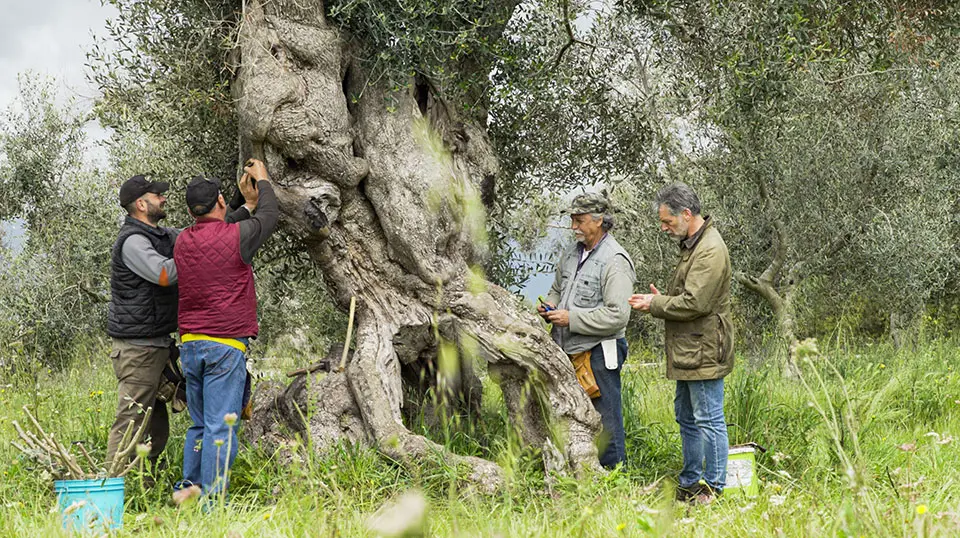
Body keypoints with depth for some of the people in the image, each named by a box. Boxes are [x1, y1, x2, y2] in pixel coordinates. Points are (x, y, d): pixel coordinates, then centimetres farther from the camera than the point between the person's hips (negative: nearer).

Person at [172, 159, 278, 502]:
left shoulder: (183, 241, 9)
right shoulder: (235, 237, -9)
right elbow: (270, 216, 8)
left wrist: (248, 204, 36)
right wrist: (263, 180, 24)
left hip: (190, 344, 6)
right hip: (225, 344, -6)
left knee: (200, 424, 16)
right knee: (220, 427, -6)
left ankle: (188, 488, 15)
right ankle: (211, 498, -8)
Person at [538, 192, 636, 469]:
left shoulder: (615, 261, -14)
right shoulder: (572, 252, 12)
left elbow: (617, 315, -22)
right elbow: (557, 289, 29)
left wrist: (571, 319, -20)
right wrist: (549, 306, 5)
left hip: (598, 352, -8)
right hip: (569, 352, 8)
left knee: (606, 423, -3)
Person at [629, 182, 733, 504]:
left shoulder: (710, 251, -18)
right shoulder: (692, 245, 16)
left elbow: (693, 303, -23)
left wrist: (655, 305, -11)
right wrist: (661, 300, 6)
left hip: (704, 353, -11)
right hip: (689, 353, 11)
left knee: (709, 420, -3)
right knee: (687, 419, 17)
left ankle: (714, 487, 4)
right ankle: (690, 484, 27)